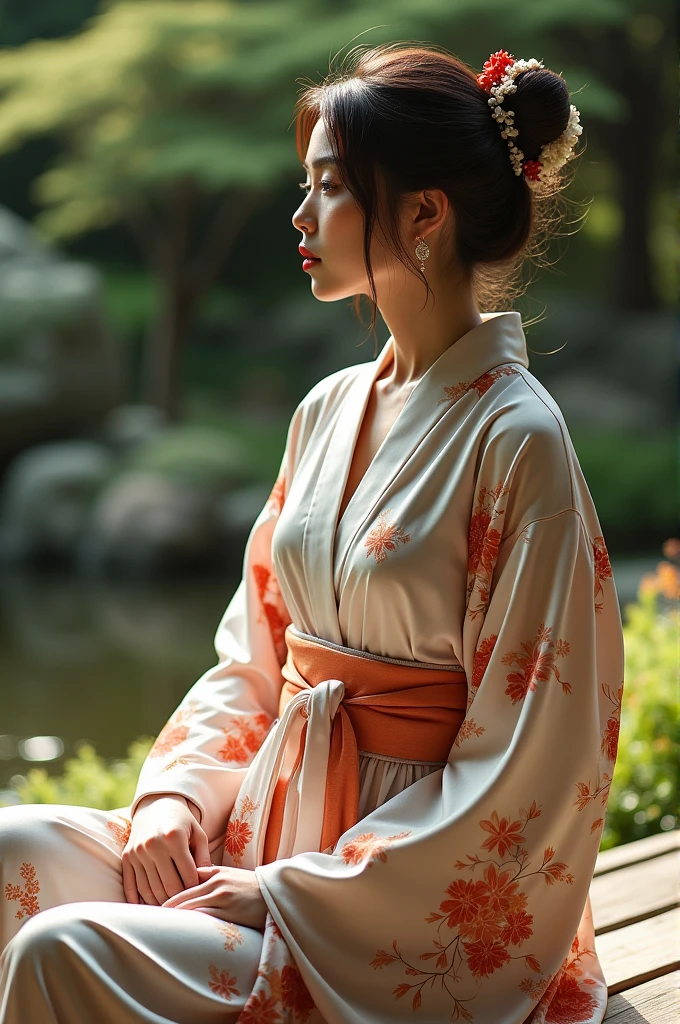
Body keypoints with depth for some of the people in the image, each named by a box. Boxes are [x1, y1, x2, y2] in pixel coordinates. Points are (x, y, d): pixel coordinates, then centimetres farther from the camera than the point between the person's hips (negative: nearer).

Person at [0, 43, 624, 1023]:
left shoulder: (516, 442, -15)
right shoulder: (328, 412, 8)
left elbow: (525, 769, -16)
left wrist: (298, 892, -16)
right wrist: (174, 794, -3)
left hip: (417, 897, -7)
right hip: (276, 822, 7)